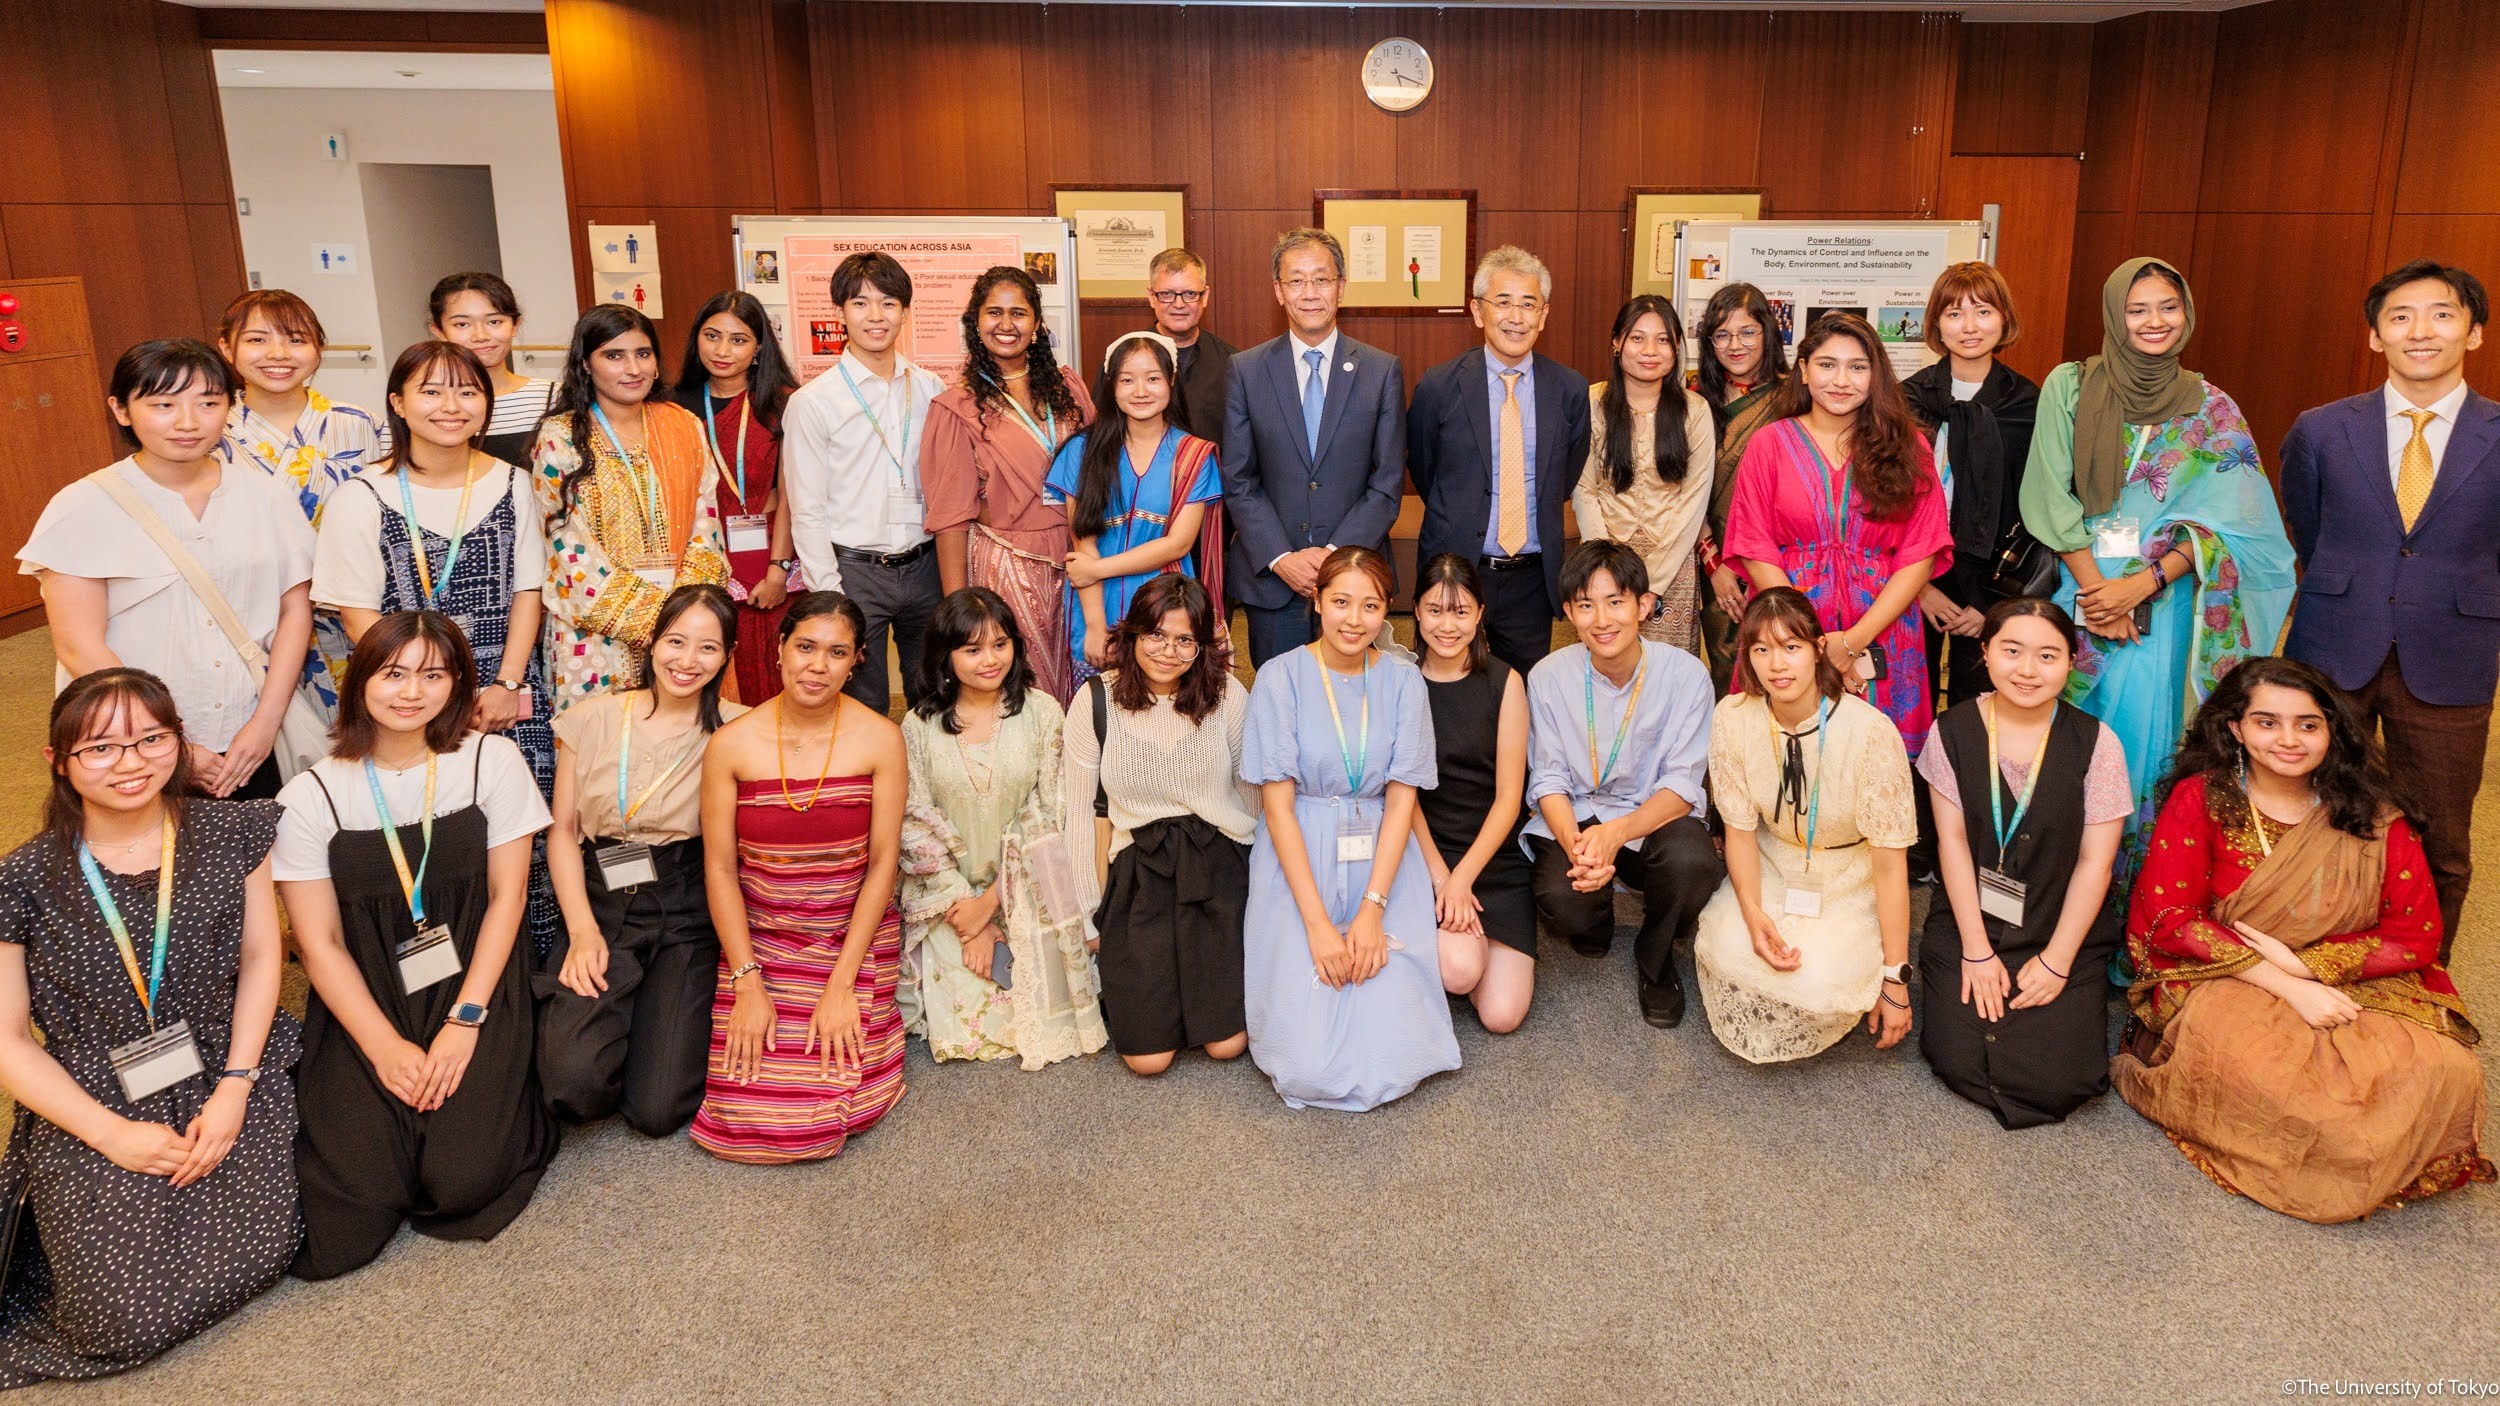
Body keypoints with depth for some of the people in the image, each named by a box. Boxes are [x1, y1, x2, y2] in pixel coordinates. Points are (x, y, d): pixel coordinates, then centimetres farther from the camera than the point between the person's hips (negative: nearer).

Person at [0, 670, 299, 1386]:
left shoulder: (232, 831, -2)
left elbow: (260, 956, 3)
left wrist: (233, 1090, -8)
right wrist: (112, 1135, -13)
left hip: (228, 1079, 2)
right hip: (92, 1109, -2)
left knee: (254, 1258, -14)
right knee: (130, 1319, -12)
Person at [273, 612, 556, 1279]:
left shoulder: (492, 761, -3)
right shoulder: (312, 796, -3)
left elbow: (507, 894, -2)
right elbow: (319, 942, -2)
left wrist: (465, 1021, -10)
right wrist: (386, 1047, -12)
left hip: (473, 984, 0)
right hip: (363, 1002, 1)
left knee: (463, 1185, -17)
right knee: (357, 1210, -13)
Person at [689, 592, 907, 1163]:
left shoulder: (880, 739, -8)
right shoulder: (732, 744, -8)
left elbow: (883, 861, -7)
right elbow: (719, 868, -4)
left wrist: (842, 983, -12)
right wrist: (747, 982, -11)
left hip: (855, 935, 0)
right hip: (759, 938, 1)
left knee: (834, 1103, -11)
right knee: (747, 1111, -9)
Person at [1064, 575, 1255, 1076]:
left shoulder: (1227, 695, -3)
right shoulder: (1095, 702, -4)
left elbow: (1255, 791, 7)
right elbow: (1077, 813, 1)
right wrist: (1088, 912, 3)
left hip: (1220, 865, 0)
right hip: (1138, 869, 0)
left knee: (1227, 1043, -7)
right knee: (1147, 1057, -6)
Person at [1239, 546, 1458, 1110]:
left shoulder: (1403, 681, 1)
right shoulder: (1282, 679, -7)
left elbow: (1401, 801, -2)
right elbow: (1277, 808, -9)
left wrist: (1373, 909, -14)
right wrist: (1318, 923, -16)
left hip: (1383, 862, 2)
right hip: (1299, 863, -2)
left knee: (1389, 1058, -13)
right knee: (1311, 1067, -12)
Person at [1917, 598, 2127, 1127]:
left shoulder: (2095, 743, -9)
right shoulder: (1954, 731, -6)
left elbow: (2095, 861, -7)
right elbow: (1952, 840, -5)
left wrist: (2056, 961, -9)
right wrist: (1976, 950, -7)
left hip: (2065, 931, 0)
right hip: (1971, 922, 1)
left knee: (2057, 1080, -12)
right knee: (1959, 1061, -12)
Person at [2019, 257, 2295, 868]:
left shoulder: (2212, 409, 5)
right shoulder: (2069, 386, 1)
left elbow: (2219, 520, -2)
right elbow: (2052, 500, -4)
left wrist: (2141, 585, -15)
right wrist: (2097, 590, -12)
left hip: (2165, 604, 1)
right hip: (2079, 591, -1)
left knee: (2144, 738, 2)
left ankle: (2133, 886, 17)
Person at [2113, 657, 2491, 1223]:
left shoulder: (2374, 816, 4)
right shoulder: (2199, 798, -2)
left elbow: (2416, 937, 0)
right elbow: (2168, 920, -8)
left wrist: (2299, 962, -14)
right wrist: (2286, 987, -18)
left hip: (2357, 990, 3)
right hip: (2224, 987, -3)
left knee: (2445, 1077, -26)